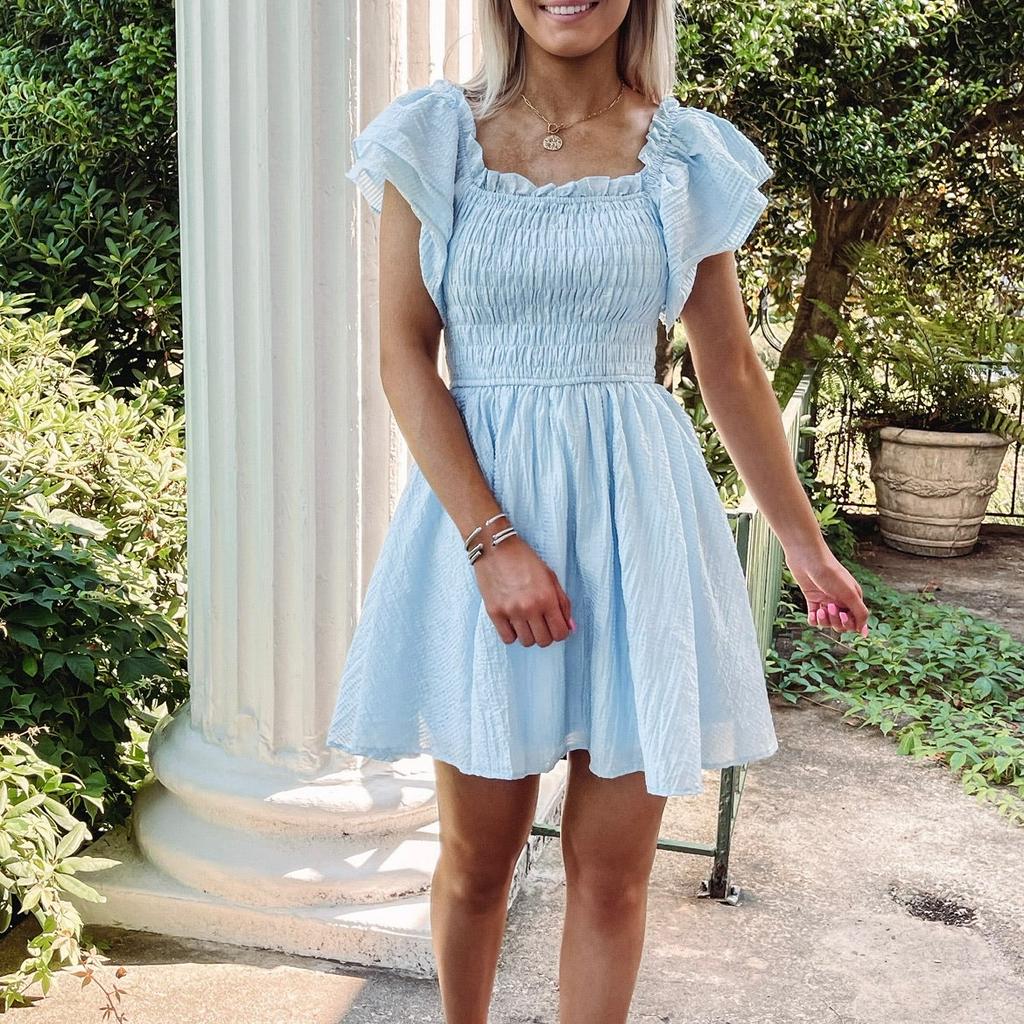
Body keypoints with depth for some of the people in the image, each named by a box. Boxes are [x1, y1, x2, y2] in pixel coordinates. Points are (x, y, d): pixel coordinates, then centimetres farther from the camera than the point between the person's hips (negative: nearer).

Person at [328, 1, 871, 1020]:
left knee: (612, 866, 5)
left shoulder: (686, 155, 5)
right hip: (478, 500, -1)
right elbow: (404, 354, -5)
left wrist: (805, 542, 15)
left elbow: (732, 371, 11)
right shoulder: (438, 137, 1)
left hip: (635, 513, 1)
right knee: (477, 852, 11)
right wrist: (492, 540, -15)